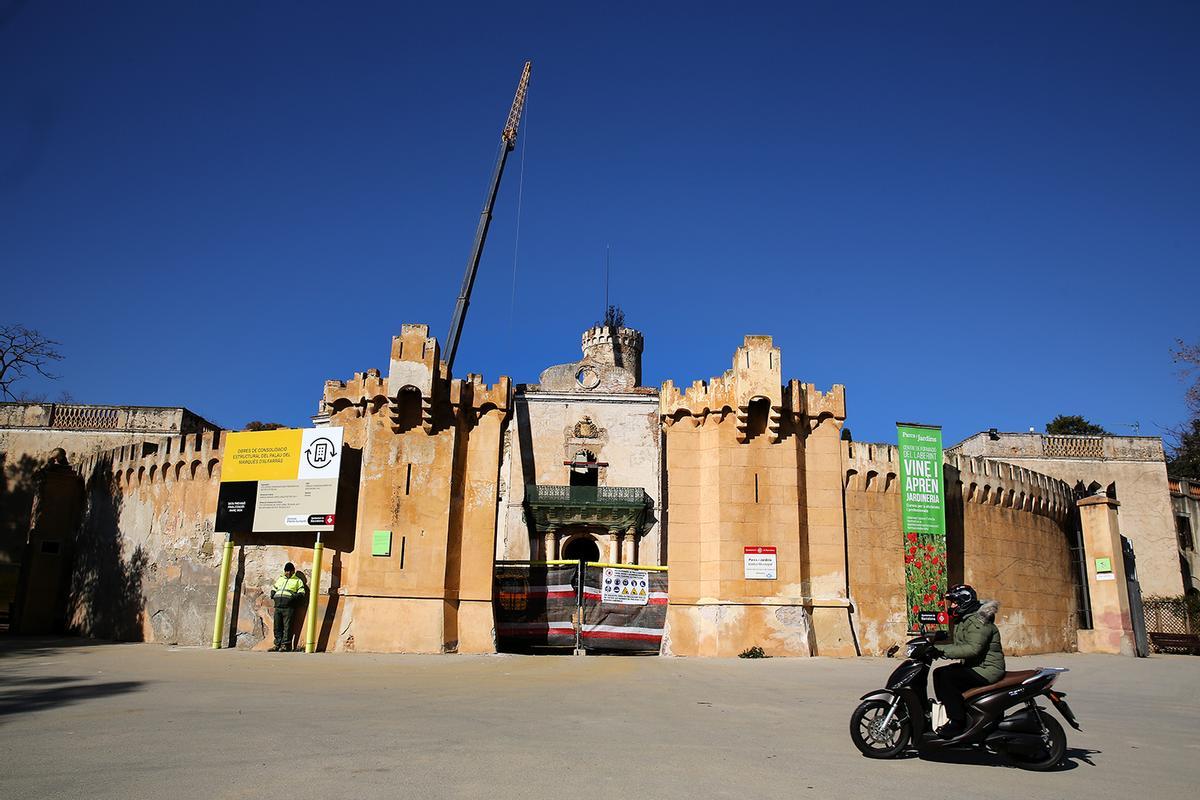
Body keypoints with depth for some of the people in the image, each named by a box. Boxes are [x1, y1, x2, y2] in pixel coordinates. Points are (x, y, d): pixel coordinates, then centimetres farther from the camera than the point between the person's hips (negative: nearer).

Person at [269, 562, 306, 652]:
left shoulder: (298, 581, 13)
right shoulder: (280, 579, 27)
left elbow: (301, 593, 5)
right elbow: (274, 588, 33)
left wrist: (295, 597, -14)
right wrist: (272, 594, 11)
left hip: (288, 607, -4)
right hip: (278, 605, 4)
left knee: (287, 626, -9)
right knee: (277, 626, 4)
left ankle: (286, 645, -6)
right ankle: (277, 644, 10)